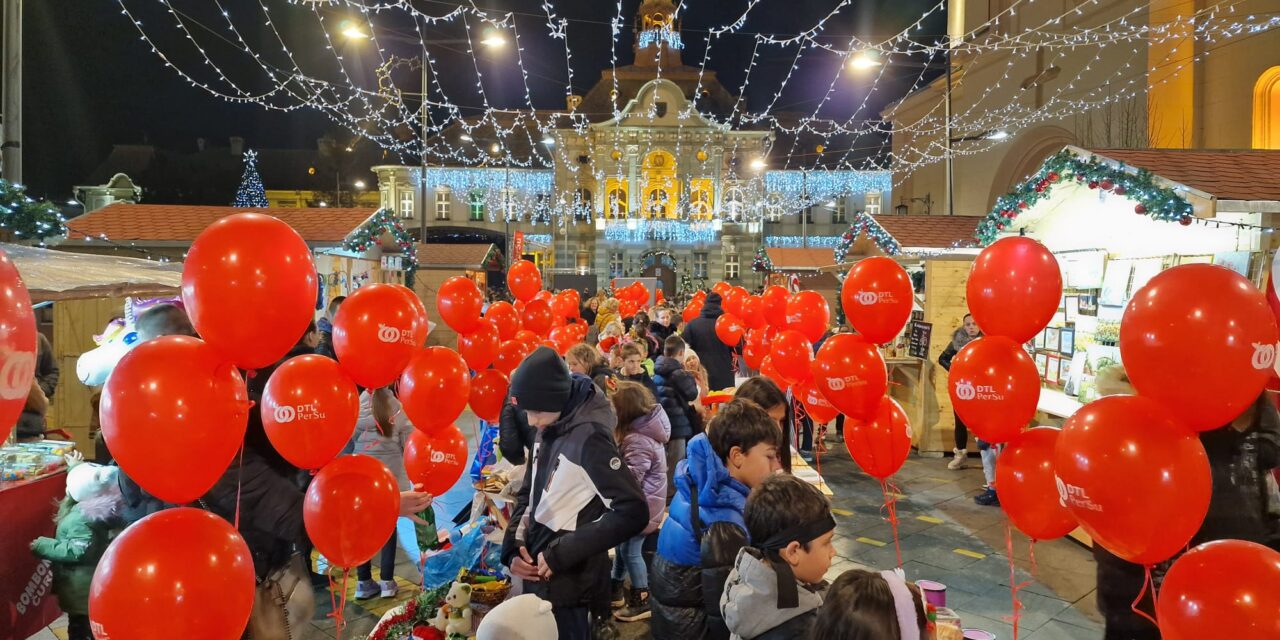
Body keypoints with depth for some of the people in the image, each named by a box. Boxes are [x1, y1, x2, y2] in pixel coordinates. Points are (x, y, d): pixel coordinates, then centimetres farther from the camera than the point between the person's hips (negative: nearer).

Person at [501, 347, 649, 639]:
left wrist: (559, 554, -21)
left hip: (568, 583, -8)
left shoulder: (589, 436, -20)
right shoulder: (547, 431, 5)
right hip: (537, 573, 8)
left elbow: (632, 513, -25)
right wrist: (513, 548, -3)